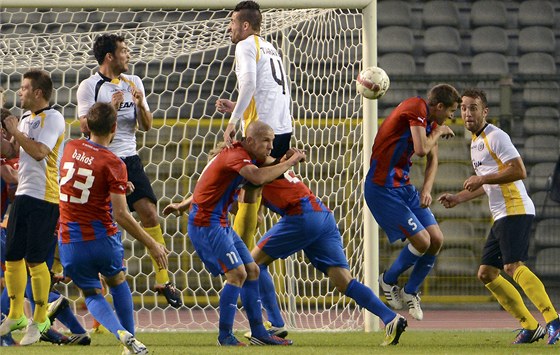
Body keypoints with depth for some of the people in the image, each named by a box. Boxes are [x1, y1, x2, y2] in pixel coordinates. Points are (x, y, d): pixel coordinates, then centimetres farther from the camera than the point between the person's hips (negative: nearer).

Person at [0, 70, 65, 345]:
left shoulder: (52, 118, -10)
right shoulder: (26, 119, 16)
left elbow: (39, 152, -22)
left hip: (43, 198, -8)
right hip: (23, 195, 8)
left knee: (35, 260, -6)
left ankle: (40, 320, 4)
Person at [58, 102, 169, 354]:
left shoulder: (71, 148, 0)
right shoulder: (113, 164, -14)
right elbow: (120, 215, -18)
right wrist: (152, 245, -11)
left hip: (69, 242, 3)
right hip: (102, 238, -3)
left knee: (91, 294, 18)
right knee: (117, 282, 25)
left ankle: (122, 333, -8)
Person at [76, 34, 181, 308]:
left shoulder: (134, 83, 11)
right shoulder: (89, 86, -5)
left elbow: (146, 126, 12)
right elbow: (85, 126, -12)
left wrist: (141, 106, -8)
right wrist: (110, 108, -23)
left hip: (128, 159, 4)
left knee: (150, 214, -6)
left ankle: (162, 280, -2)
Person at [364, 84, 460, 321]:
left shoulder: (431, 121, 12)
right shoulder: (417, 108, -17)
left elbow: (432, 159, 18)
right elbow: (421, 149, -27)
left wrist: (426, 190, 1)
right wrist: (438, 133, -7)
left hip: (403, 186, 9)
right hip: (382, 188, -9)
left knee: (436, 239, 2)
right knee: (422, 241, -14)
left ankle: (410, 292, 21)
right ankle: (389, 281, 12)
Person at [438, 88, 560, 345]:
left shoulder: (495, 137, -8)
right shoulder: (476, 143, 22)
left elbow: (519, 171, -18)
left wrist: (483, 178, -16)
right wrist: (458, 198, 25)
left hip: (515, 210, -10)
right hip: (501, 216, 10)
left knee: (513, 266, -25)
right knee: (486, 273, 8)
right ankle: (530, 326, 8)